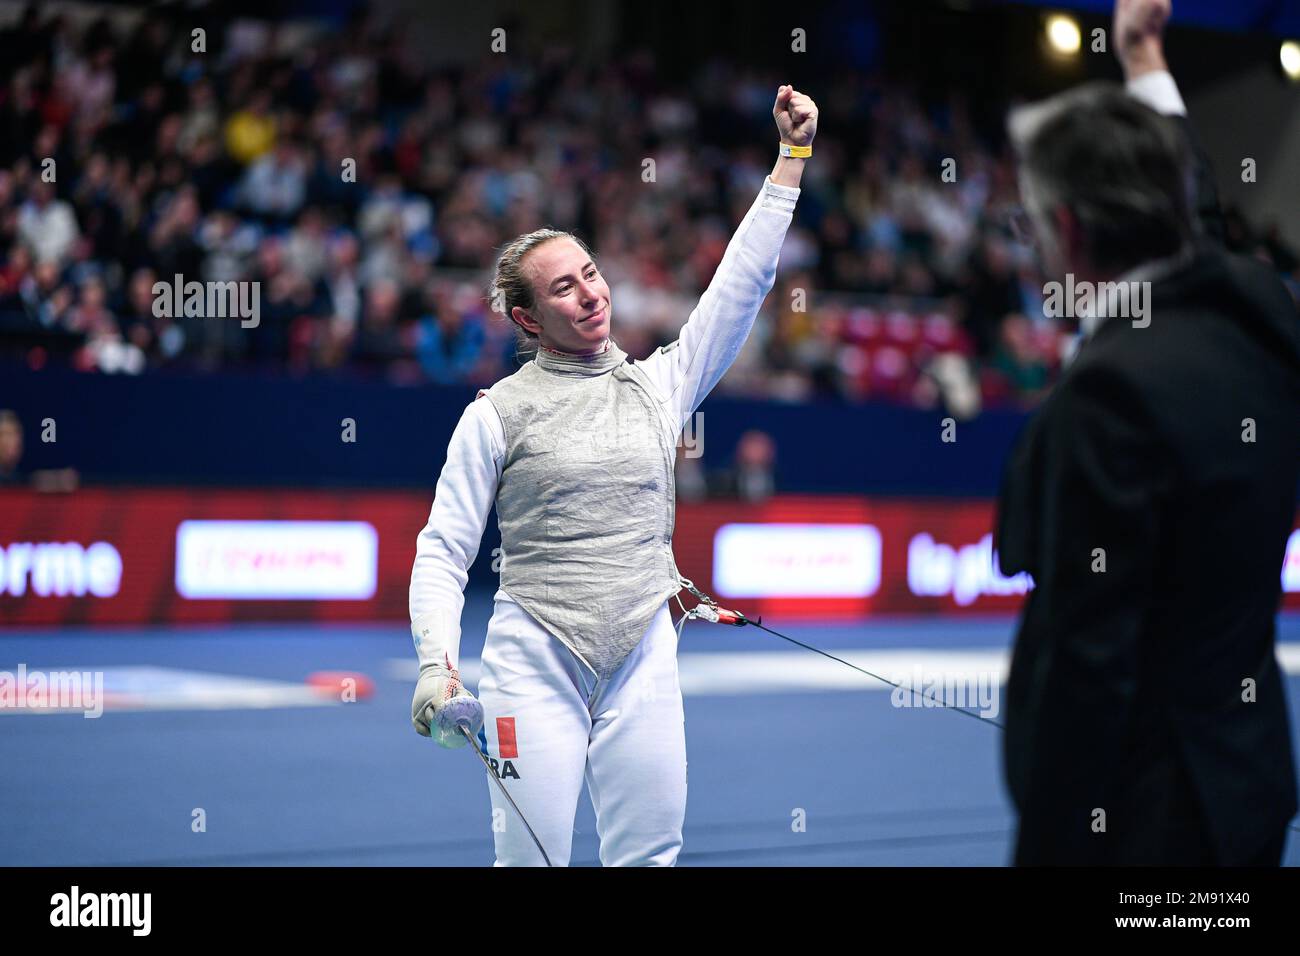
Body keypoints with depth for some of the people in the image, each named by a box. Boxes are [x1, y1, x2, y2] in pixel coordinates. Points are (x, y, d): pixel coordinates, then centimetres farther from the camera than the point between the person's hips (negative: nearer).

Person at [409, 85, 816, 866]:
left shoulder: (660, 384, 8)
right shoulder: (499, 413, -2)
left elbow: (743, 282, 5)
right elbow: (445, 549, -2)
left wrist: (792, 157, 0)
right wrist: (435, 664, -16)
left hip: (644, 663, 3)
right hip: (535, 663, -3)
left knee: (649, 857, 5)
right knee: (532, 861, -3)